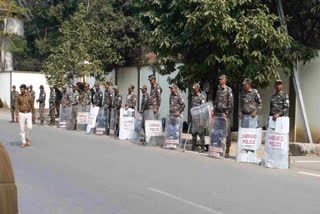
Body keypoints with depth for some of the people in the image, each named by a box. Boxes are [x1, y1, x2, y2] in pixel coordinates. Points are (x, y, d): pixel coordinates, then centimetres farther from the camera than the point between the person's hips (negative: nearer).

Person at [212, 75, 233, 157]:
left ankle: (227, 151, -2)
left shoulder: (228, 90, -5)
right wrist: (213, 111, 11)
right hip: (217, 113, 7)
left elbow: (230, 103, -10)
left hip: (225, 113, -7)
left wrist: (226, 113, -14)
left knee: (227, 132, -5)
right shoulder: (218, 89, 15)